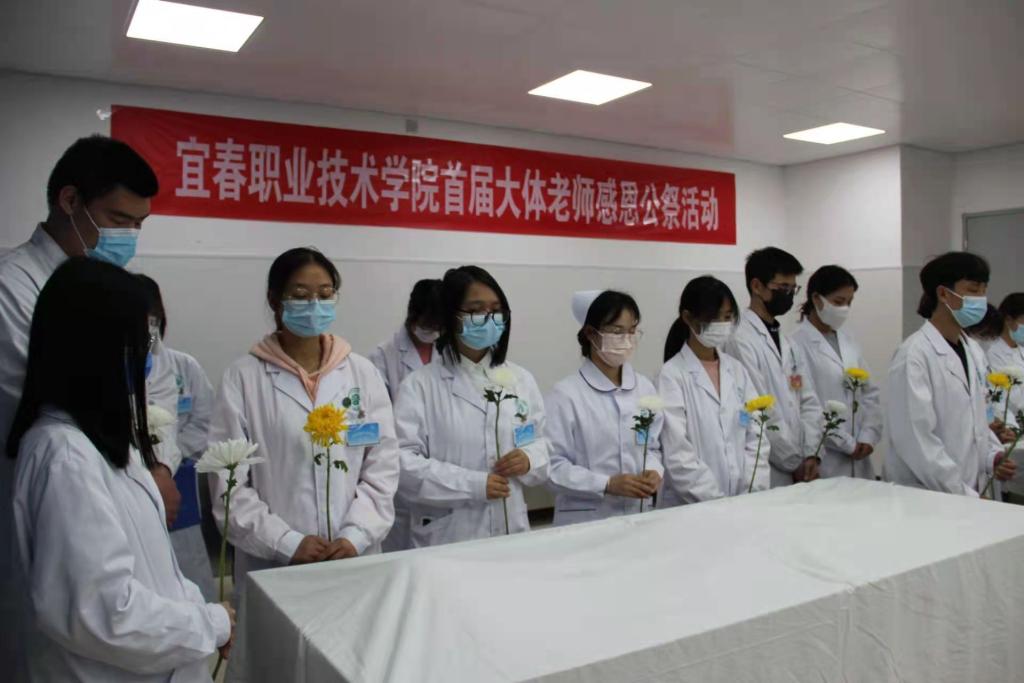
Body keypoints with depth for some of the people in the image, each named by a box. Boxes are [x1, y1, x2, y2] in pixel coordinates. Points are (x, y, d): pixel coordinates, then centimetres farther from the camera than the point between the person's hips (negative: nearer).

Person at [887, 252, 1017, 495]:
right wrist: (963, 494, -18)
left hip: (971, 492, 7)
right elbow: (916, 440, -20)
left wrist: (992, 455, 1)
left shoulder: (973, 350, 8)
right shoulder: (914, 355, -16)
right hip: (927, 497, -7)